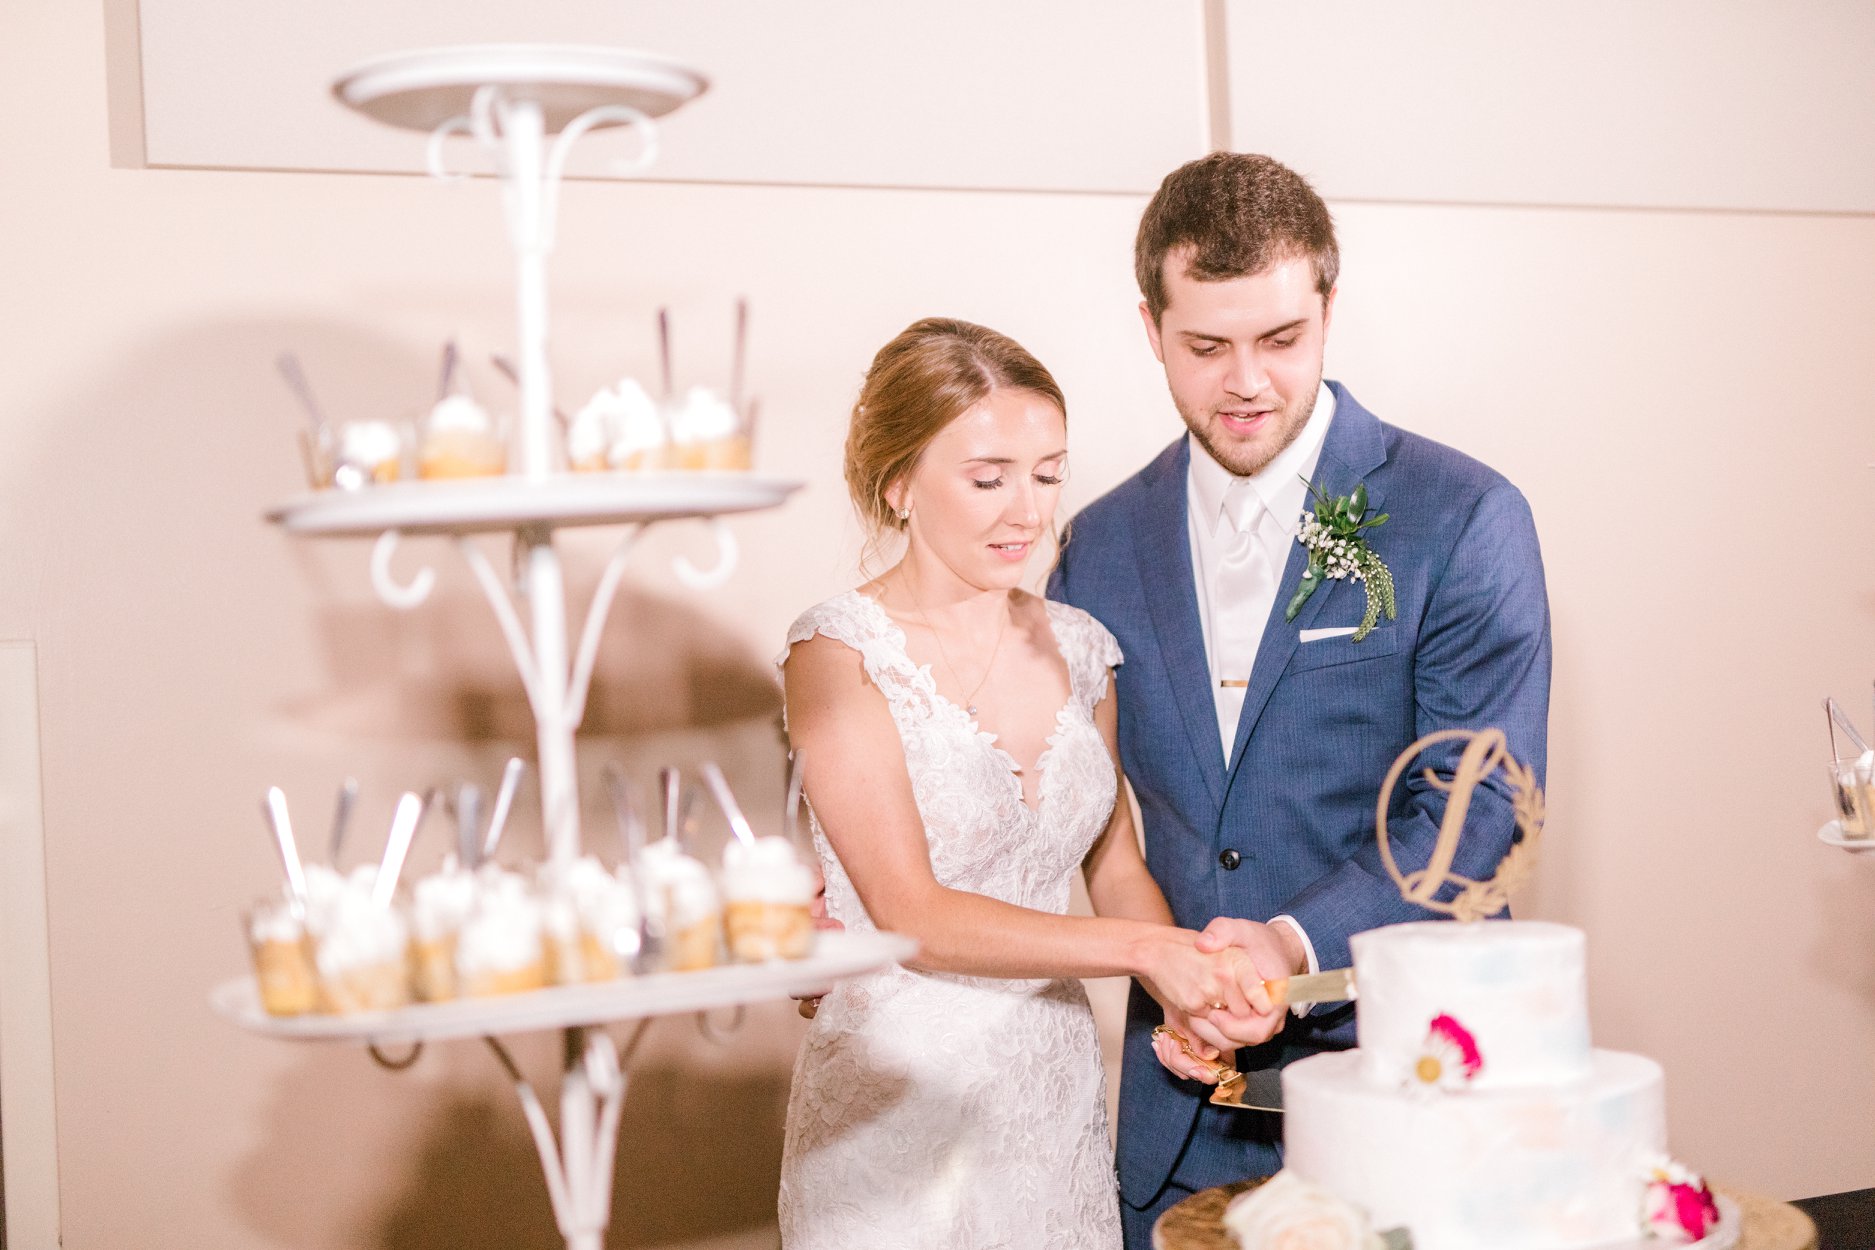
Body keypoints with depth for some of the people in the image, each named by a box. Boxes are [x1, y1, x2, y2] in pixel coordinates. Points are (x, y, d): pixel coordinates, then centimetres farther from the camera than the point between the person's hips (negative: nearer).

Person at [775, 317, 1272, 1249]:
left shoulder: (1077, 648, 5)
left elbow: (1115, 865, 11)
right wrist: (1143, 949, -24)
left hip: (1061, 1093, 5)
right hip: (898, 1098, -5)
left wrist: (1189, 997, -7)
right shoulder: (840, 654, -11)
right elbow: (910, 914, -17)